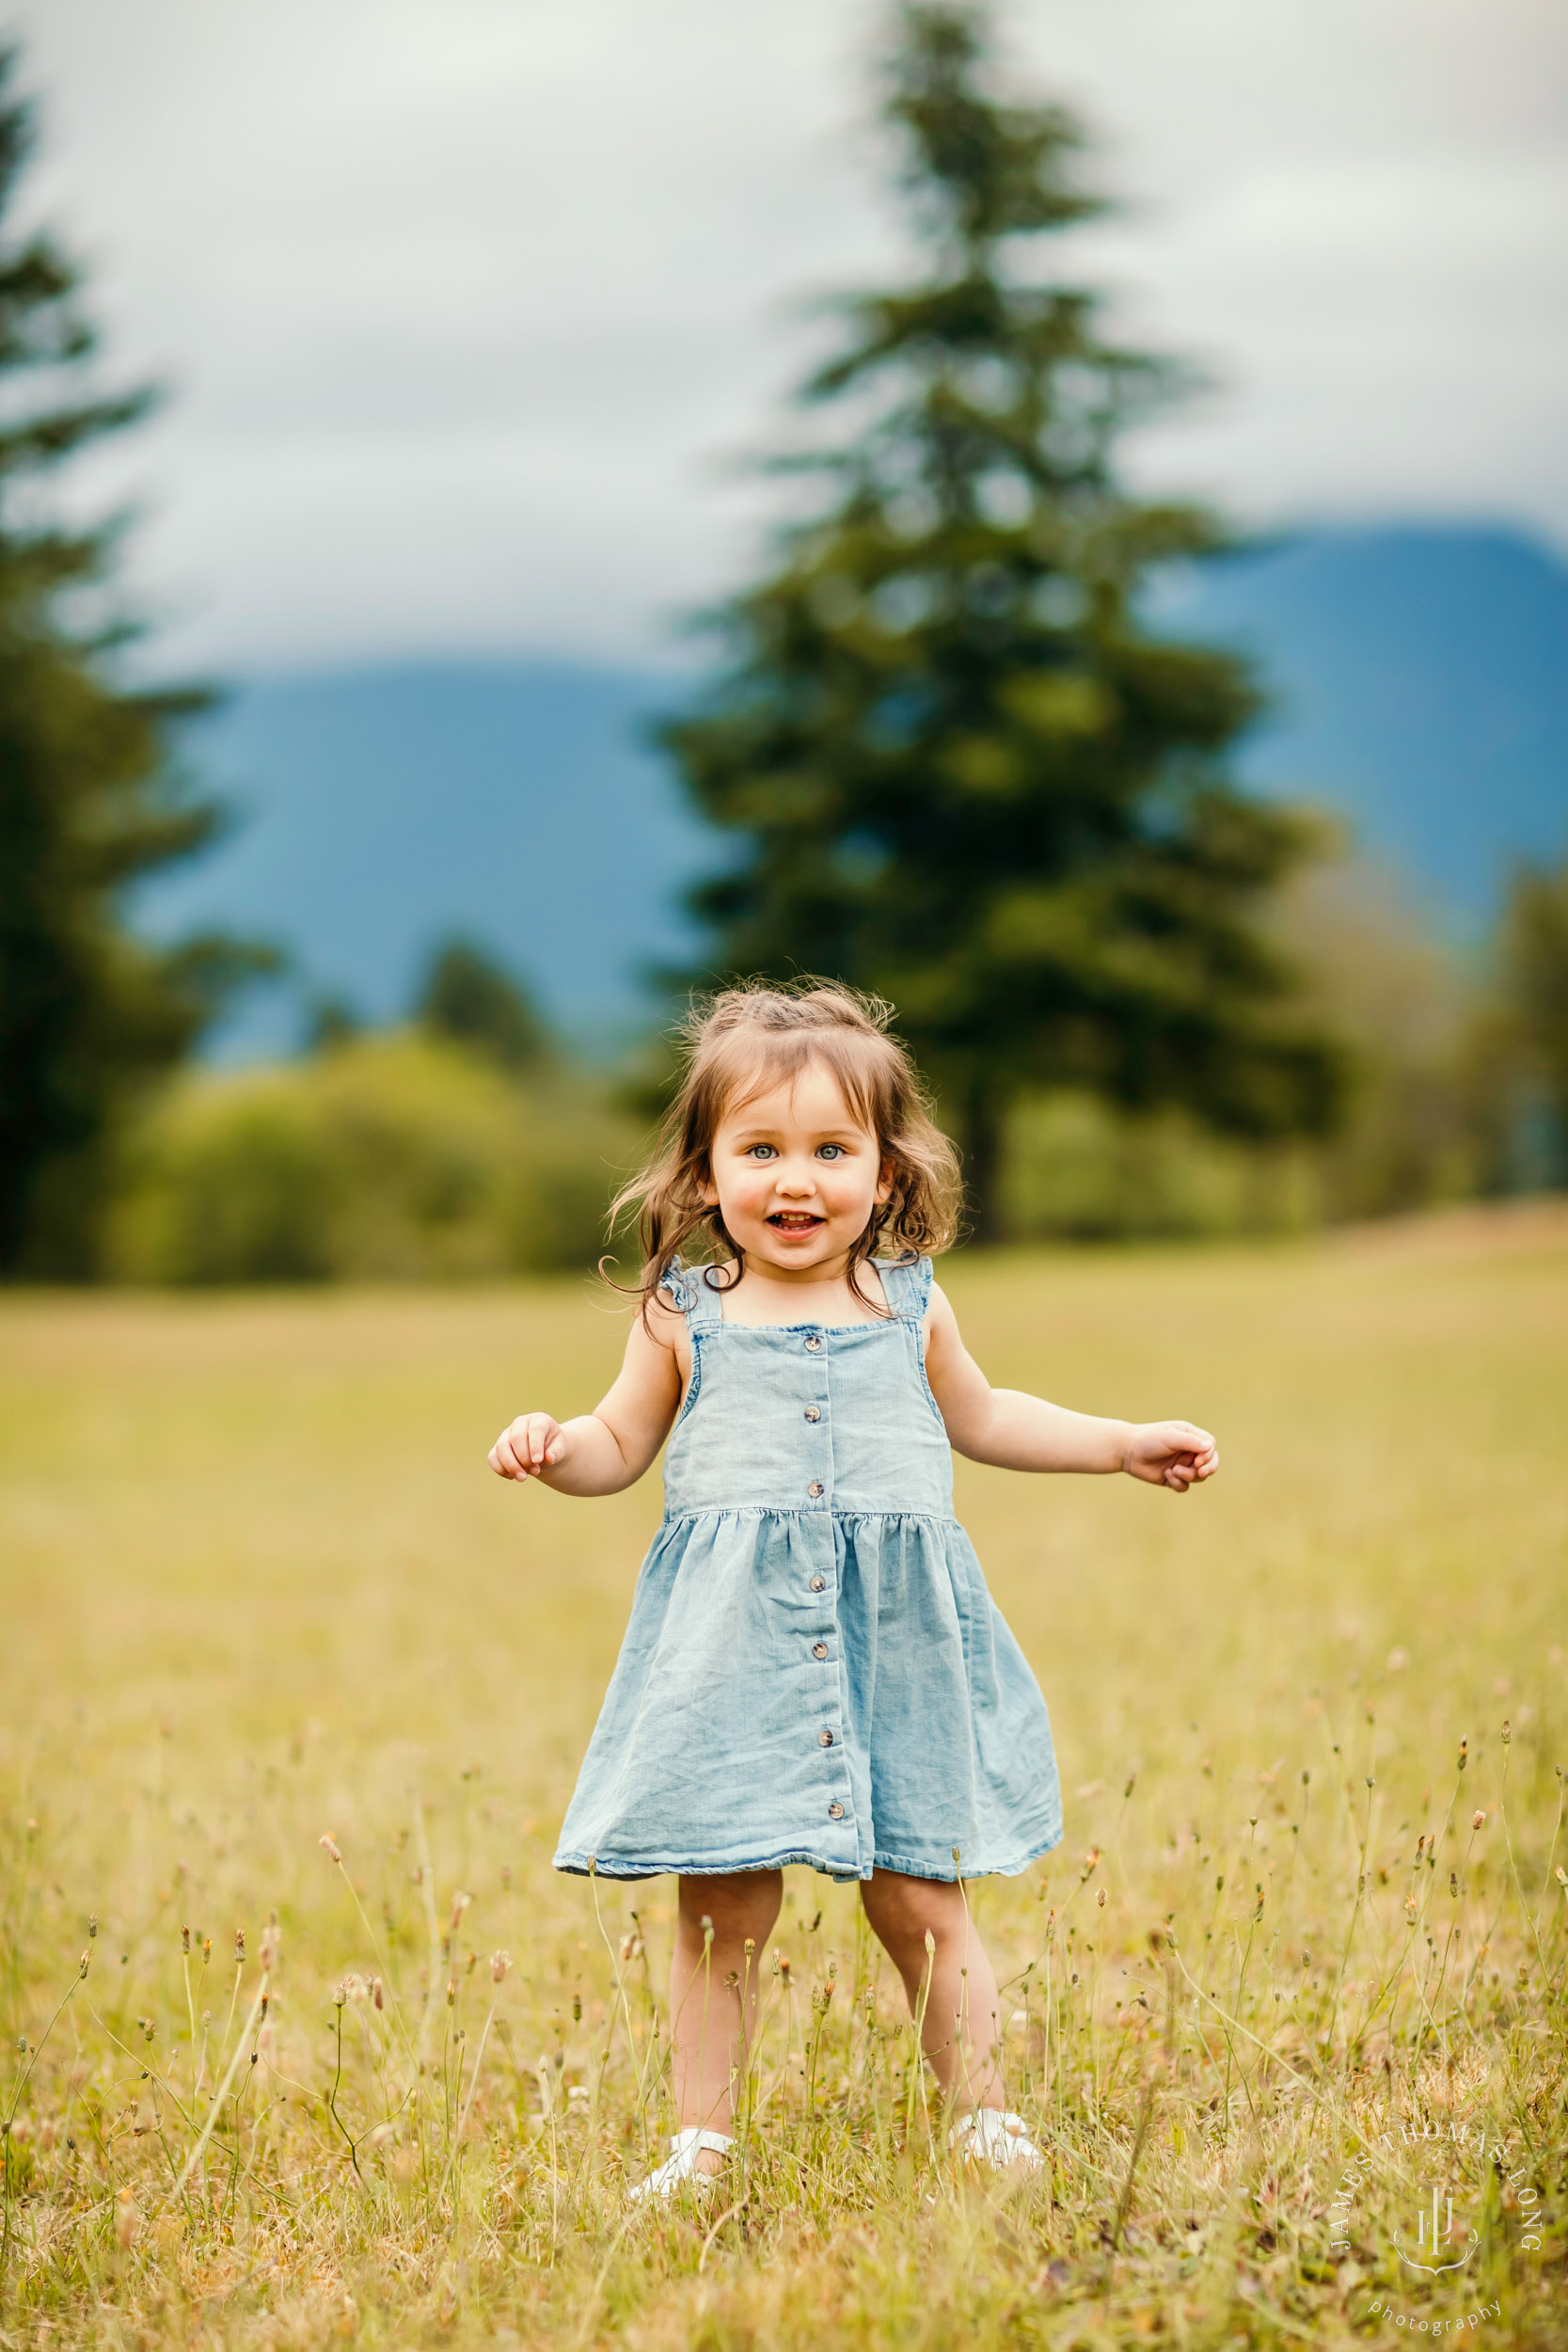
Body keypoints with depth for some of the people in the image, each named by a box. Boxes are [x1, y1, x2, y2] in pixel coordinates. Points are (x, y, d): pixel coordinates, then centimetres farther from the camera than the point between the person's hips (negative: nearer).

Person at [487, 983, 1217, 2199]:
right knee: (724, 1905, -1)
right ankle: (702, 2144, 12)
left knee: (920, 1899, 1)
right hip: (736, 1642, -1)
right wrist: (556, 1447, -6)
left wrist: (1124, 1443, 25)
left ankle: (988, 2124, 15)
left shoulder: (909, 1307, 9)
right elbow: (622, 1445, 15)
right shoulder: (684, 1318, 4)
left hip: (893, 1643, 1)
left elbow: (978, 1416, 26)